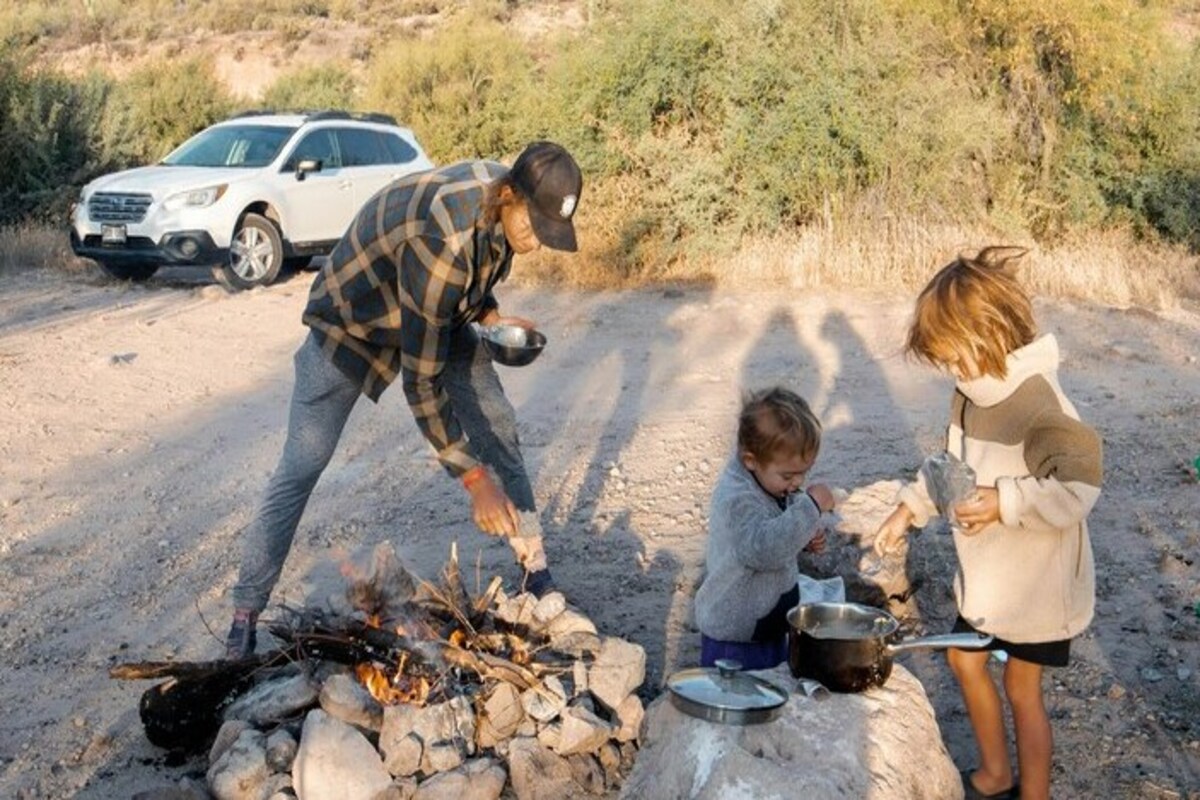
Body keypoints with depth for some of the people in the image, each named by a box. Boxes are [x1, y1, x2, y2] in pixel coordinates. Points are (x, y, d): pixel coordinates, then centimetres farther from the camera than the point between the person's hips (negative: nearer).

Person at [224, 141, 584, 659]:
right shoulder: (442, 238, -41)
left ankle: (535, 572, 11)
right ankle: (245, 614, 7)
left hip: (437, 312, 7)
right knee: (301, 467, -6)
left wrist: (490, 315, -9)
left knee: (498, 426, 0)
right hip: (353, 321, -7)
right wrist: (474, 480, -32)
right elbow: (421, 382, -36)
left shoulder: (506, 199, -17)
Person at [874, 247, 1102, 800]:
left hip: (1035, 579, -8)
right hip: (985, 568, 9)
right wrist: (910, 509, 4)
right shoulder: (972, 391, -1)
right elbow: (952, 463, 11)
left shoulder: (1037, 402, -28)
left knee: (1021, 691, 7)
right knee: (965, 661, 20)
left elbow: (1079, 487, -32)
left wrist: (1005, 503, -31)